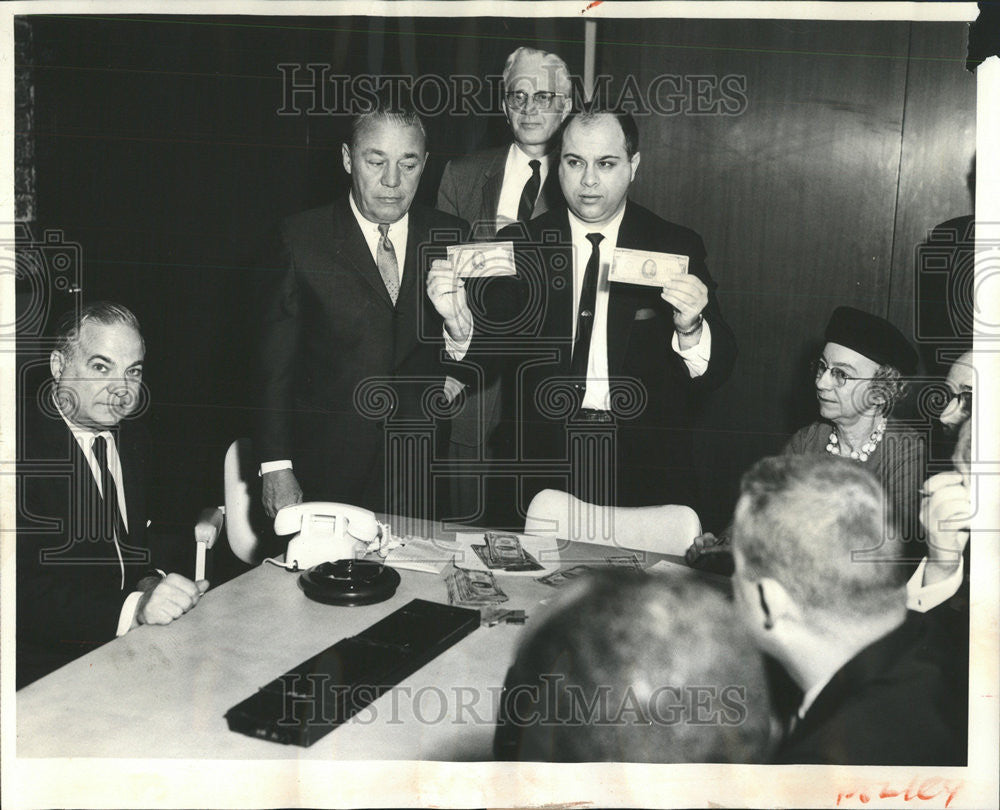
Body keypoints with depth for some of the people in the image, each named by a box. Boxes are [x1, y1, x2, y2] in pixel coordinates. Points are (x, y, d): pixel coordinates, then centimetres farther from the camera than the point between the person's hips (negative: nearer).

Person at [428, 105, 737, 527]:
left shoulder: (676, 249, 3)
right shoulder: (519, 246, 6)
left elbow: (717, 370, -4)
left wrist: (690, 330, -25)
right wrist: (460, 321, -19)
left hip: (644, 473, 0)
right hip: (538, 467, 1)